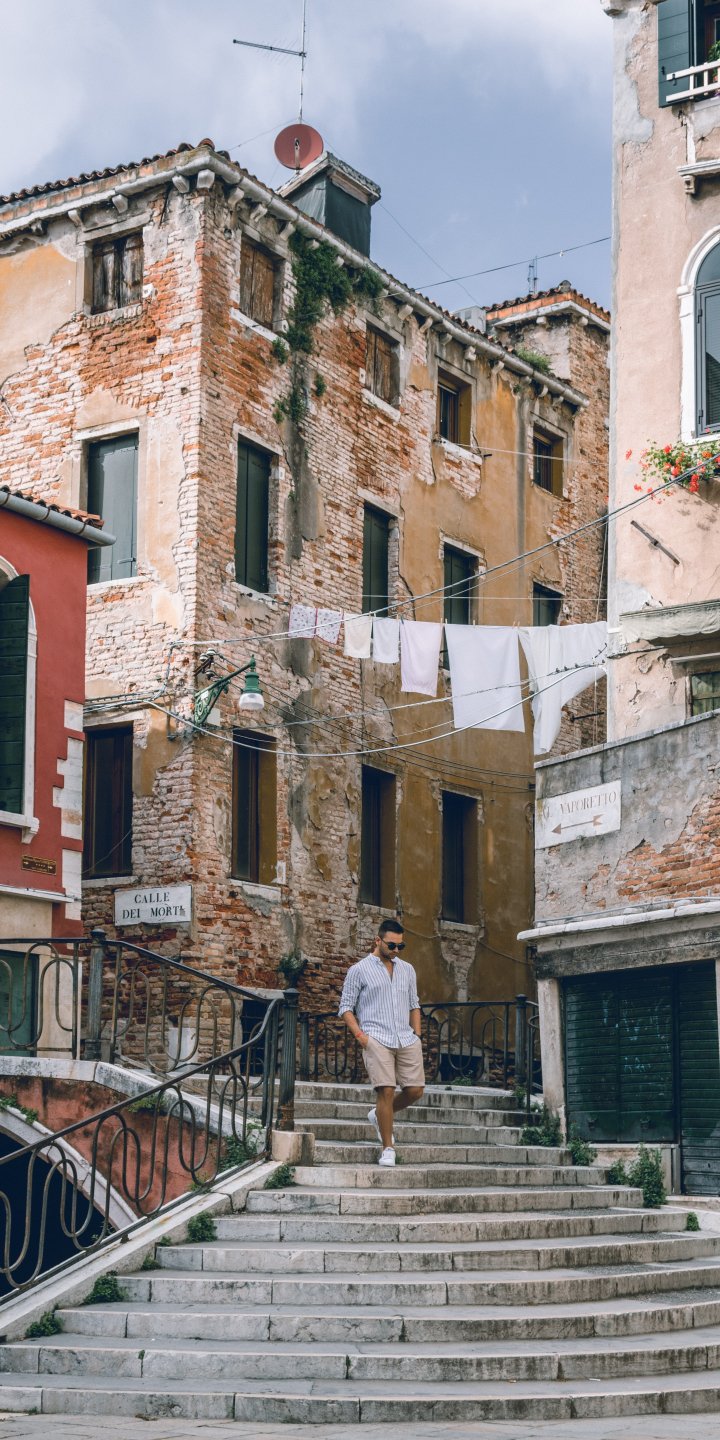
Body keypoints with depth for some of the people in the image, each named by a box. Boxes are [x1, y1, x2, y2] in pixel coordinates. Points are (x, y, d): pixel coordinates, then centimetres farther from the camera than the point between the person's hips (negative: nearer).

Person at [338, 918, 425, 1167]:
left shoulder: (407, 970, 18)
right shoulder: (359, 970, 4)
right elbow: (346, 1007, 4)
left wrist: (417, 1035, 12)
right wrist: (359, 1035, -8)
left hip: (406, 1039, 5)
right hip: (376, 1039, -5)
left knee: (415, 1090, -3)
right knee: (386, 1090, -14)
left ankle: (379, 1115, 25)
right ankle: (388, 1149, -5)